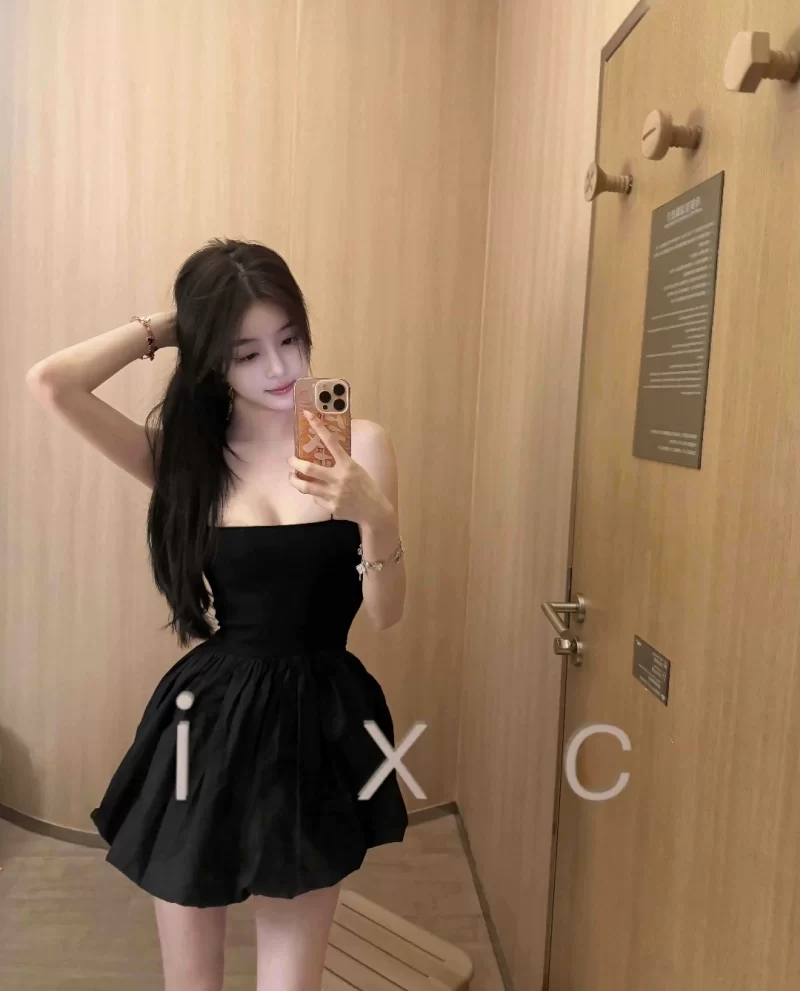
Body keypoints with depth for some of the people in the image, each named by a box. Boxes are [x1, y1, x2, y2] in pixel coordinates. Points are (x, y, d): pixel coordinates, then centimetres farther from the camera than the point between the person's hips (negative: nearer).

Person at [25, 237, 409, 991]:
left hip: (321, 725, 0)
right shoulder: (182, 457, -3)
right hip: (210, 725, 1)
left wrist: (374, 514, -25)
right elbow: (49, 384, -18)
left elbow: (386, 613, -6)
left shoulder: (358, 444, -5)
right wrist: (161, 329, -6)